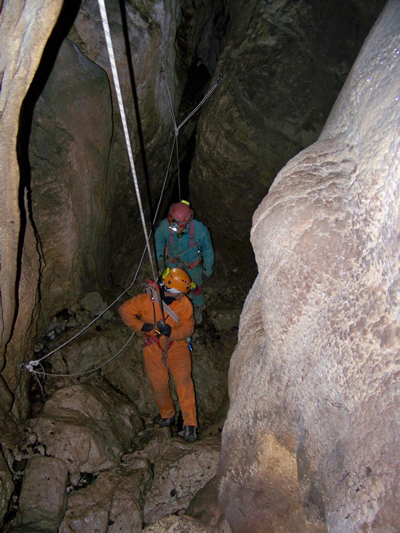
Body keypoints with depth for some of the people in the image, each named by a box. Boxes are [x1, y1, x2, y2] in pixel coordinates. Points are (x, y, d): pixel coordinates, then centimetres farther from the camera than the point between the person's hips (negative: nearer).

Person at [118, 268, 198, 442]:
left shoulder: (184, 303, -13)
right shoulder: (147, 300, -17)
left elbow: (188, 328, -11)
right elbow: (125, 310, -6)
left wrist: (171, 332, -30)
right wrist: (142, 326, -17)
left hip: (177, 345, 0)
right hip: (154, 347, 1)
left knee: (183, 379, -19)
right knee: (159, 384, 2)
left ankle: (190, 424, -14)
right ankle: (167, 415, 31)